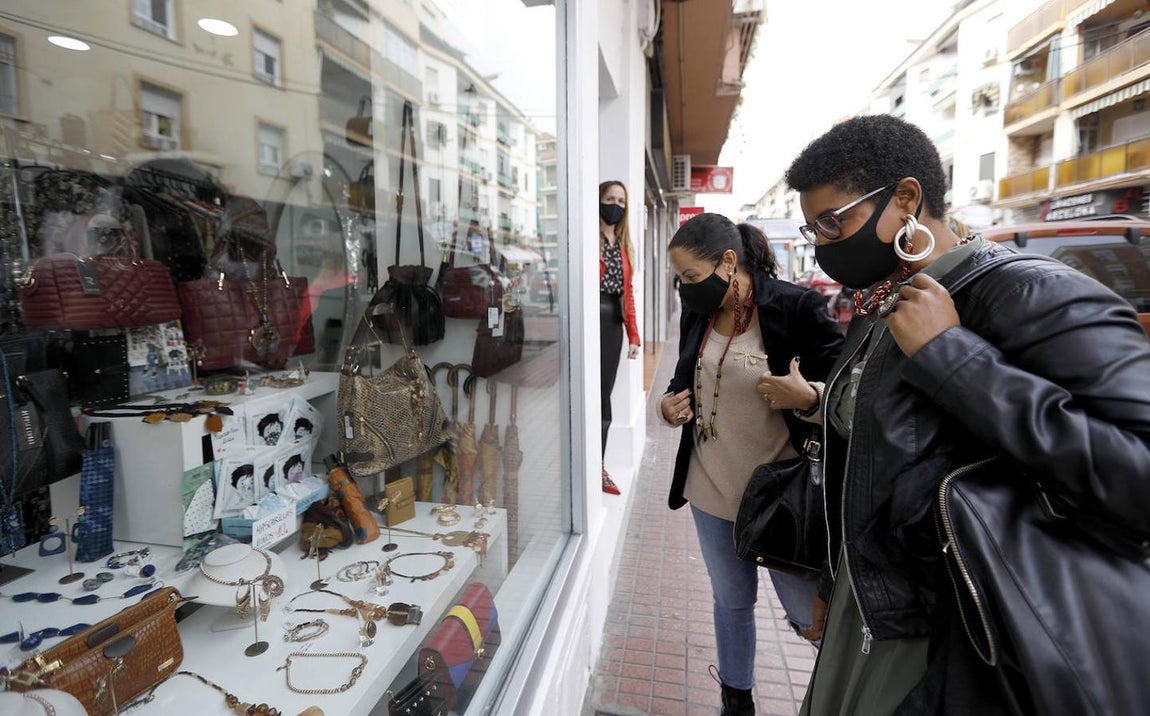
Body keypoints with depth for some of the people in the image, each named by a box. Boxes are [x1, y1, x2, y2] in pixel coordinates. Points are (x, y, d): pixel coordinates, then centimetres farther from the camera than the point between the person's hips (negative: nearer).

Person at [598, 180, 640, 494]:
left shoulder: (624, 246, 18)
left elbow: (627, 292, 17)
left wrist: (633, 334, 12)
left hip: (614, 324, 6)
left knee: (603, 395, 10)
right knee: (598, 398, -4)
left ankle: (598, 467, 19)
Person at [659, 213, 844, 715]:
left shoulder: (798, 307, -17)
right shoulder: (697, 315, 1)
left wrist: (808, 398, -32)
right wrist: (669, 404, -6)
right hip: (711, 489, 5)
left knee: (811, 612, 11)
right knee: (731, 600, 21)